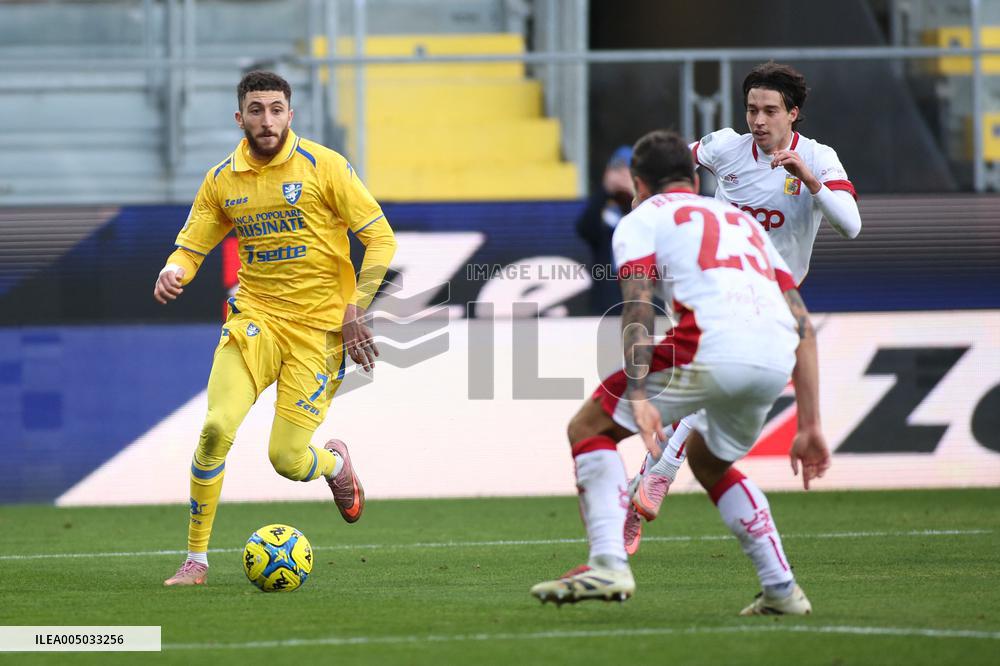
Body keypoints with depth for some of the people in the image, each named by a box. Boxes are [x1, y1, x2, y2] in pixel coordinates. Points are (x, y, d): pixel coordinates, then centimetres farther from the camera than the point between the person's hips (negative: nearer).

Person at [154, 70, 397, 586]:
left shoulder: (322, 166, -6)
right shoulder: (222, 180, 5)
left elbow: (380, 238, -4)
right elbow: (190, 246, 13)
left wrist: (355, 312, -11)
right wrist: (174, 272, -12)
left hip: (319, 326, -3)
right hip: (256, 316, 3)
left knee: (288, 460, -9)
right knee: (217, 428, -19)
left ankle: (335, 463, 31)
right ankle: (196, 559, -7)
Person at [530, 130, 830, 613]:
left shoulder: (641, 219, 18)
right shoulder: (742, 220, 34)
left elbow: (637, 310, -2)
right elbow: (803, 327, 25)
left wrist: (638, 397, -12)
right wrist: (809, 427, 24)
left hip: (713, 347, -6)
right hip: (776, 361, 6)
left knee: (588, 428, 11)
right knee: (709, 462, 32)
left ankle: (607, 565, -7)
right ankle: (782, 588, 23)